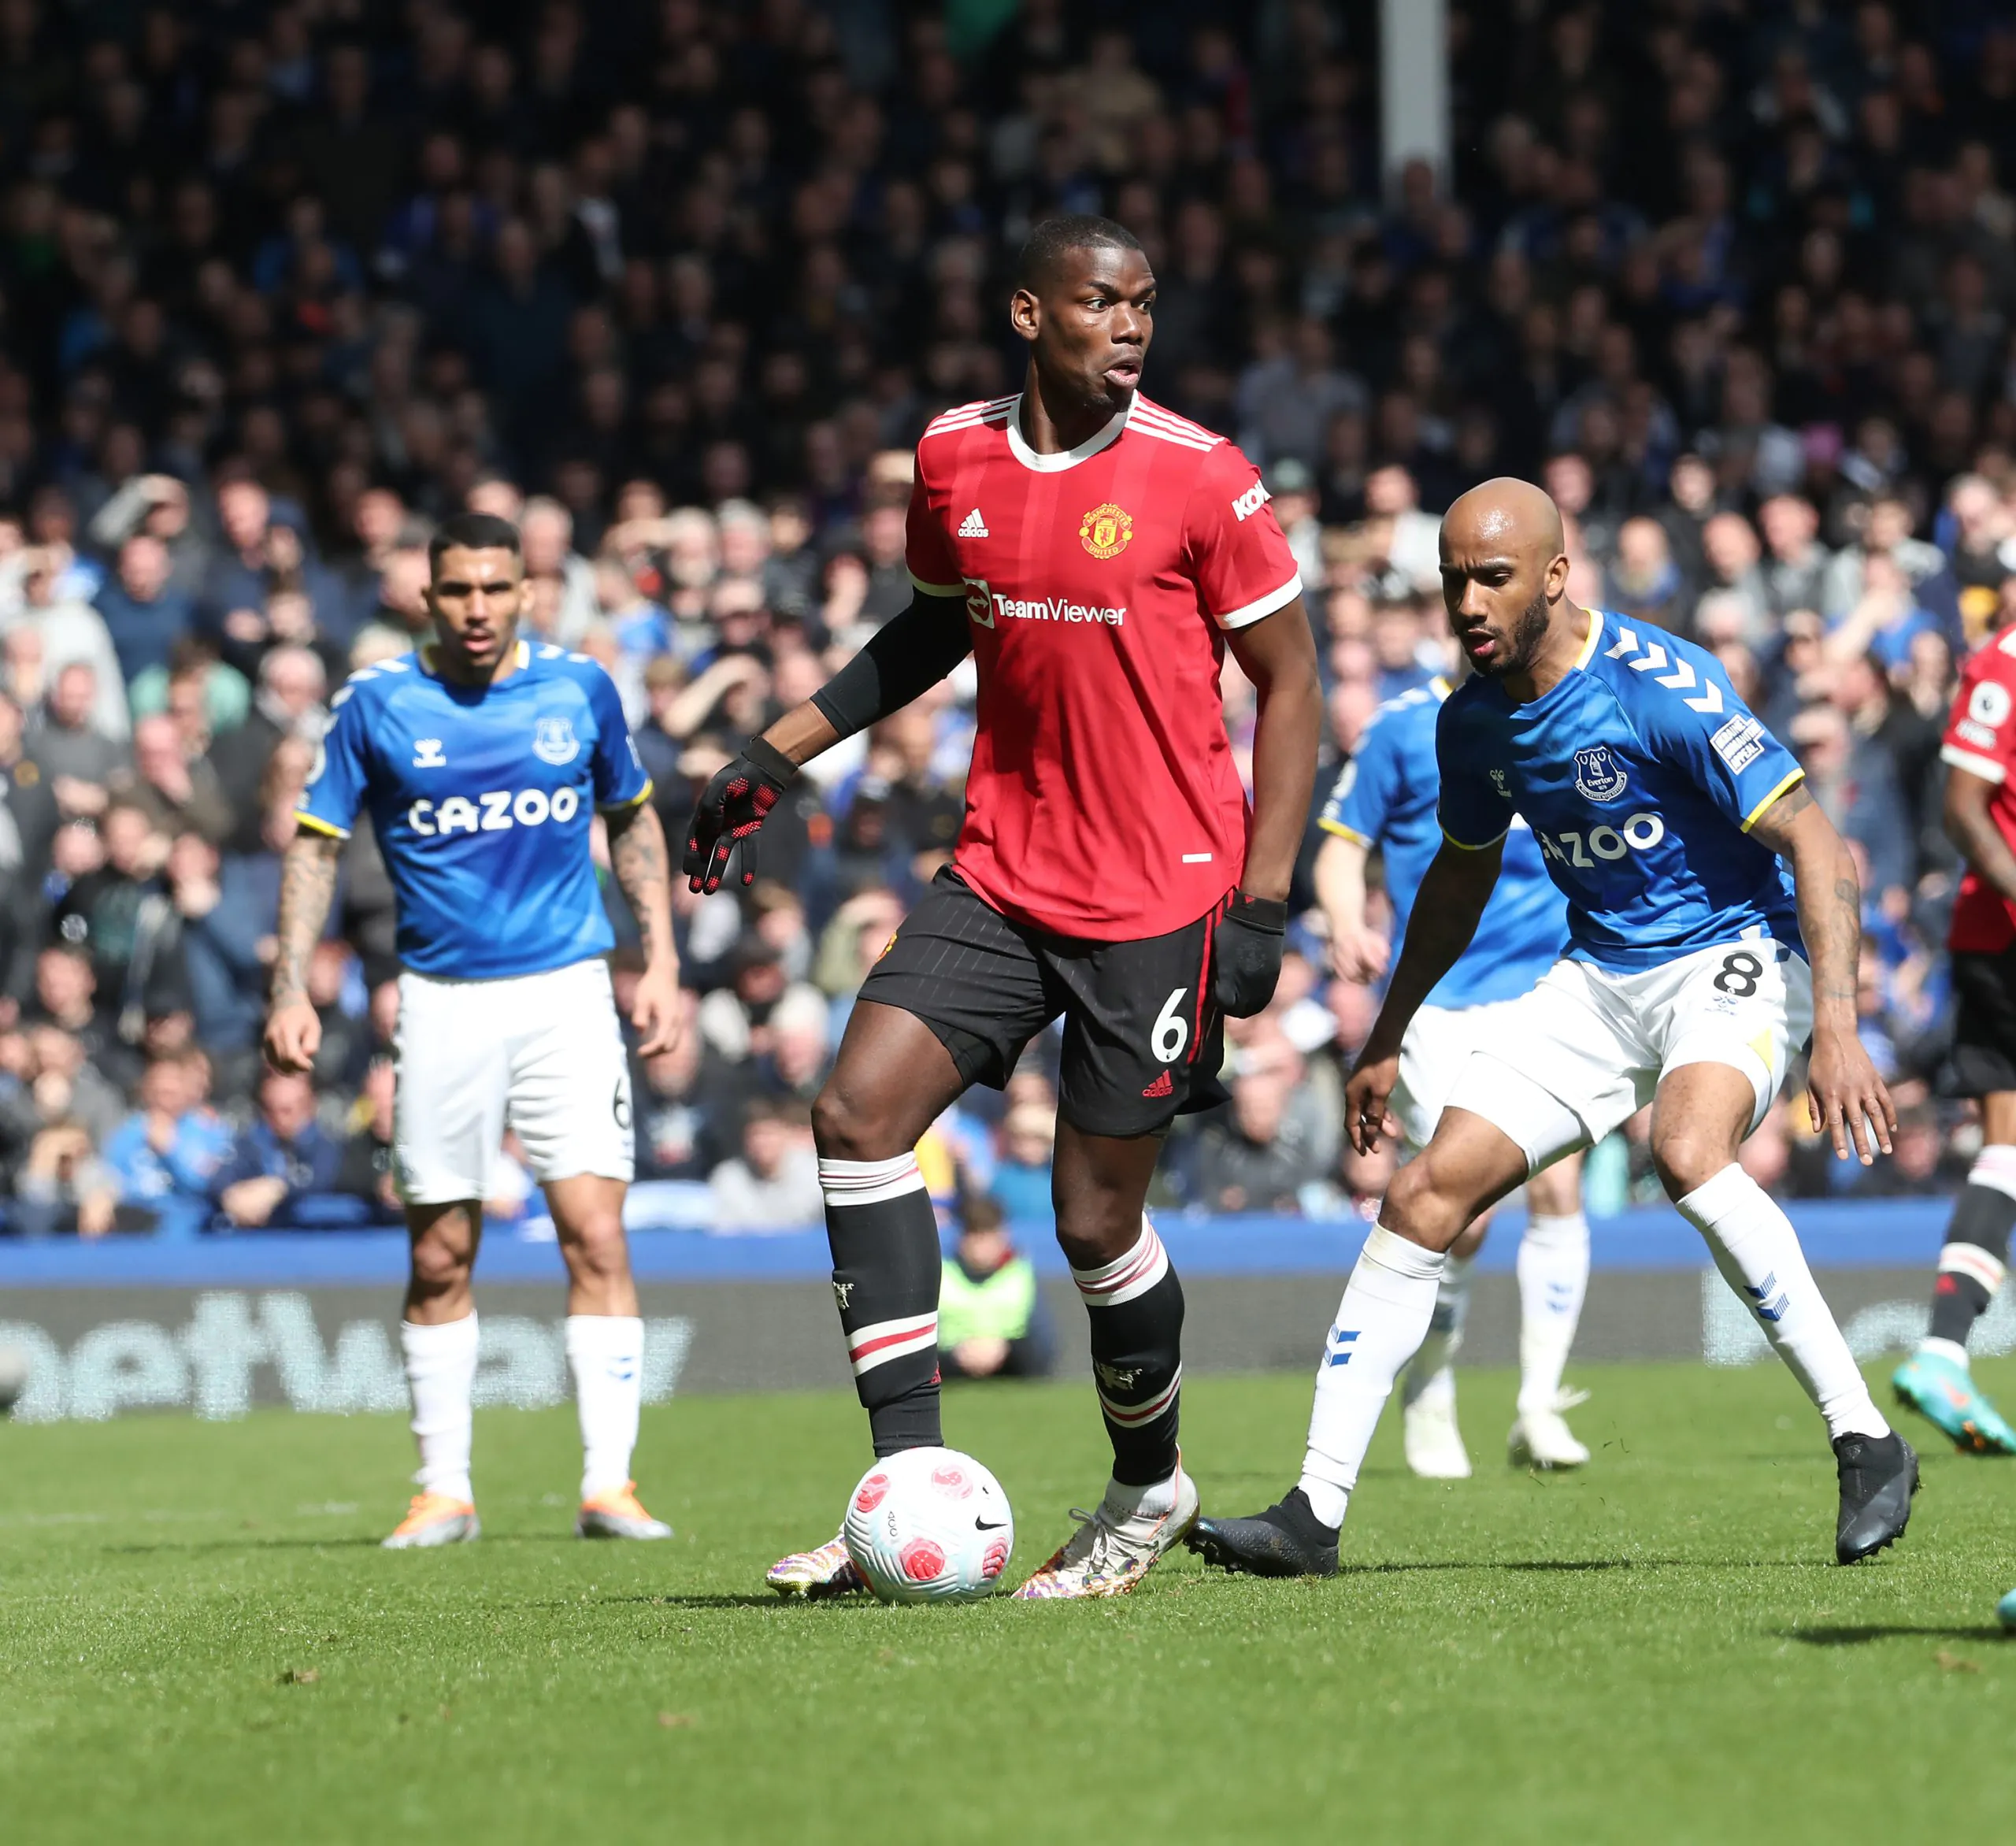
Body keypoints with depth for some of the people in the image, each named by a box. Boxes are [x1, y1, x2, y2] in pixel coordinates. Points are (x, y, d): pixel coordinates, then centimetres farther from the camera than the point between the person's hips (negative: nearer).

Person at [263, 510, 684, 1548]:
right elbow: (317, 844, 4)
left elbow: (632, 820, 17)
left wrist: (661, 964, 9)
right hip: (442, 1001, 0)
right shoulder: (377, 704, -1)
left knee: (595, 1238, -11)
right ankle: (443, 1490, 14)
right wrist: (291, 990, -5)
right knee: (439, 1259, 4)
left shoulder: (580, 688, 3)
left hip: (566, 993, 0)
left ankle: (608, 1482, -10)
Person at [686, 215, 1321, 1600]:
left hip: (1161, 898, -5)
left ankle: (1151, 1490, 25)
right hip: (1004, 873, 5)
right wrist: (776, 759, 16)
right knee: (860, 1110, -12)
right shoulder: (953, 459, 3)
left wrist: (1264, 904, -11)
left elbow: (1291, 682, -5)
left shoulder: (1200, 480, -10)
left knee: (1096, 1219, -2)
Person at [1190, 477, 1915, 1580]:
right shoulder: (1473, 722, 1)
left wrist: (1837, 1027, -32)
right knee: (1424, 1194, -5)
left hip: (1734, 955, -7)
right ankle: (1313, 1516, 0)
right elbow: (1464, 872, 22)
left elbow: (1813, 844, -22)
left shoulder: (1660, 687, -21)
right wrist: (1387, 1040, 26)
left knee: (1686, 1155, -36)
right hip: (1600, 978, 7)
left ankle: (1866, 1445, -25)